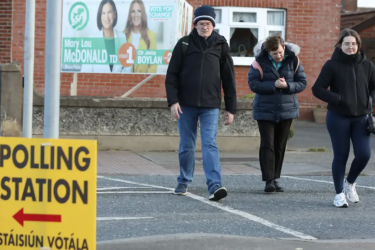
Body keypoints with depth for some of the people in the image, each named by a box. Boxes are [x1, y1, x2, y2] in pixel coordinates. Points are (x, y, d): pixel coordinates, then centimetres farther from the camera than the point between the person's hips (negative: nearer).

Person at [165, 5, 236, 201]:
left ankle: (214, 185, -21)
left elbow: (228, 79, 6)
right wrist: (173, 101, -9)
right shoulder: (184, 44, 1)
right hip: (186, 104, 1)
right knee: (186, 145, 9)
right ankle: (184, 181, 26)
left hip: (210, 105, -1)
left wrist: (231, 108, 4)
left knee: (210, 144, -12)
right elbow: (172, 74, 1)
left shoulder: (220, 45, 3)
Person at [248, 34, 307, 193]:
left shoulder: (293, 60, -4)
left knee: (280, 146, 7)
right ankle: (269, 180, -9)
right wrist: (274, 85, -23)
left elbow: (302, 83, -2)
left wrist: (287, 86, -20)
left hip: (287, 109, 3)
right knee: (267, 145, -9)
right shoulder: (260, 62, -11)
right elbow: (253, 84, -14)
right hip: (265, 110, -3)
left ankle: (276, 179, 16)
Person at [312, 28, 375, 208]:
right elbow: (317, 89, -6)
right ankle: (339, 194, 16)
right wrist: (337, 99, -19)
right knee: (341, 156, 1)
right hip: (338, 118, -3)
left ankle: (350, 182, 23)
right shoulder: (332, 65, -6)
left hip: (360, 118, 3)